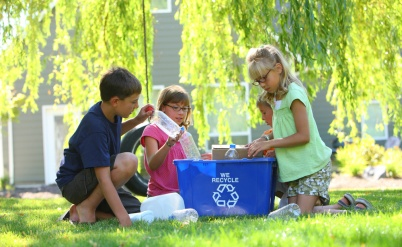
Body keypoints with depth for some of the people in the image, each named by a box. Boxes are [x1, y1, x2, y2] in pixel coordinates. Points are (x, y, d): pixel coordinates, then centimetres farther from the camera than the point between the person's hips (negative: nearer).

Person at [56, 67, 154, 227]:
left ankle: (79, 213, 4)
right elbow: (103, 179, -34)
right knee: (128, 161, -31)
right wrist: (123, 217, -38)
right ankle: (86, 207, -15)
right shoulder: (95, 128, -29)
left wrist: (137, 121, 8)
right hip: (73, 184, -9)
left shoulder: (111, 112, -2)